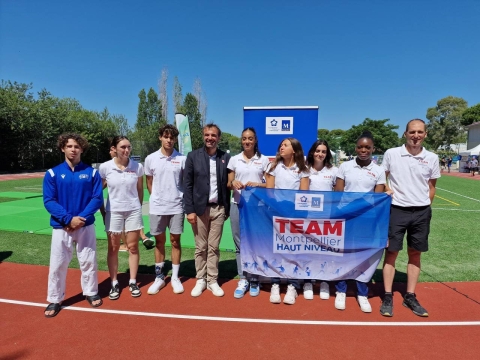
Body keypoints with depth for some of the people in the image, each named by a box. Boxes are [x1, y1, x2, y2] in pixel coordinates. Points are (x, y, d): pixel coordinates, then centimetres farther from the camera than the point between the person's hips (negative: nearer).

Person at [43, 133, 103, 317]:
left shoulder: (91, 173, -1)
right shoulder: (53, 173, -1)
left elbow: (97, 199, -4)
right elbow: (49, 201, -6)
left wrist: (81, 218, -15)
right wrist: (69, 219, -17)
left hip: (86, 225, 0)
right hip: (61, 226, 0)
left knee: (88, 261, 10)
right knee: (57, 264, 6)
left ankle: (91, 292, 28)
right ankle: (54, 299, 24)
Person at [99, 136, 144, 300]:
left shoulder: (137, 167, -6)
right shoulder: (105, 167, -7)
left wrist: (138, 207, 10)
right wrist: (102, 210, 3)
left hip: (133, 211, 1)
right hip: (113, 211, 0)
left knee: (133, 247, 7)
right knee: (113, 248, 8)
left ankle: (133, 282, 20)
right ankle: (114, 283, 22)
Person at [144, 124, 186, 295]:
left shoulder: (182, 159, -3)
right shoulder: (151, 158, 0)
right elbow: (149, 183, 10)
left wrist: (185, 200, 0)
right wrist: (158, 198, 8)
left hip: (176, 207, -1)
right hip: (157, 207, 1)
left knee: (175, 241, 8)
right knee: (159, 242, 11)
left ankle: (175, 278, 20)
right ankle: (159, 277, 24)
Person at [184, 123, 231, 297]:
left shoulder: (226, 158, 4)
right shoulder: (193, 156, 0)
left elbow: (227, 184, 6)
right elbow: (187, 185, -2)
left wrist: (227, 209, 4)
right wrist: (189, 210, -8)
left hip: (218, 208, 1)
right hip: (199, 208, -1)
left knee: (214, 247, 8)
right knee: (200, 247, 8)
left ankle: (212, 281, 20)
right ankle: (200, 280, 22)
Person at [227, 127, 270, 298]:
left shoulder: (263, 160, 3)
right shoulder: (234, 159, 7)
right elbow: (228, 184, 9)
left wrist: (257, 185, -16)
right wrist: (233, 183, -13)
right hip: (237, 205, 2)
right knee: (240, 244, 6)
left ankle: (254, 280, 19)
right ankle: (242, 280, 17)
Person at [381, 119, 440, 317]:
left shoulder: (432, 158, 2)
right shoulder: (391, 153, -3)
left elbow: (431, 186, 12)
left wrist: (425, 207, 8)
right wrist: (386, 189, -10)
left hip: (421, 213, 2)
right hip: (397, 210, -2)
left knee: (415, 254, 10)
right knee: (391, 252, 2)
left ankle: (410, 297, 24)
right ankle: (388, 297, 13)